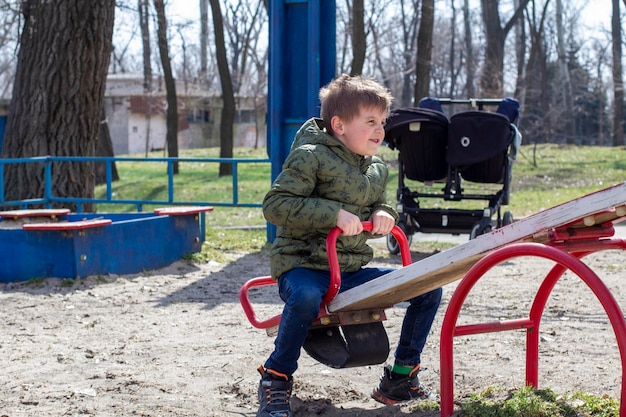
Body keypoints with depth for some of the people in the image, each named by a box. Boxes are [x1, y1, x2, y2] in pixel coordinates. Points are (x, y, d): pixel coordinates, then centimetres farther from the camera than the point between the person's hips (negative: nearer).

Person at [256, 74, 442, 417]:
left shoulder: (378, 169, 12)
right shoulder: (310, 156, -12)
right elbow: (274, 204, -19)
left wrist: (383, 214, 0)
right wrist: (334, 213, -25)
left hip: (352, 269, 7)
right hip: (302, 265, -7)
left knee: (428, 288, 1)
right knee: (306, 297, -43)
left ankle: (400, 378, 14)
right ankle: (276, 380, -18)